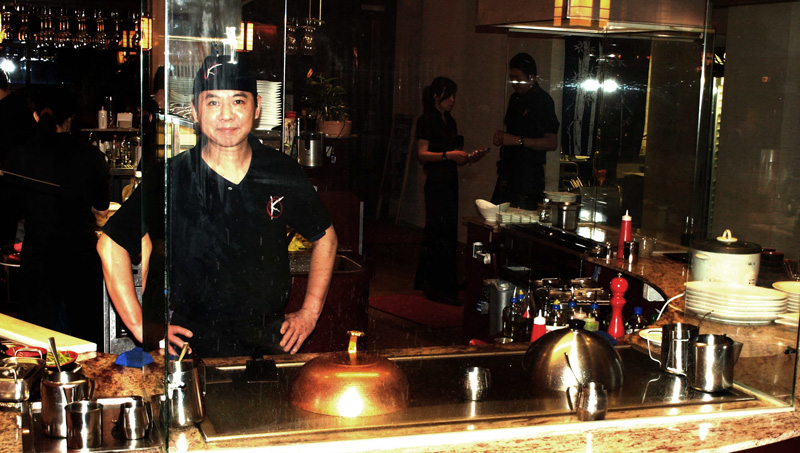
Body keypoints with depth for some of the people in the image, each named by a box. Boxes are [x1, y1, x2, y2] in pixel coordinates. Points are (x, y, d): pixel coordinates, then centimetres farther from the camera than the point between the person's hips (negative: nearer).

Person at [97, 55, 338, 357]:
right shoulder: (172, 178, -7)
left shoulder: (283, 173, 0)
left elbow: (325, 237, 14)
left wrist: (310, 312, 8)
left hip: (270, 337, 2)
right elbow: (110, 245, 1)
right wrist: (140, 327, -3)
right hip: (193, 342, -2)